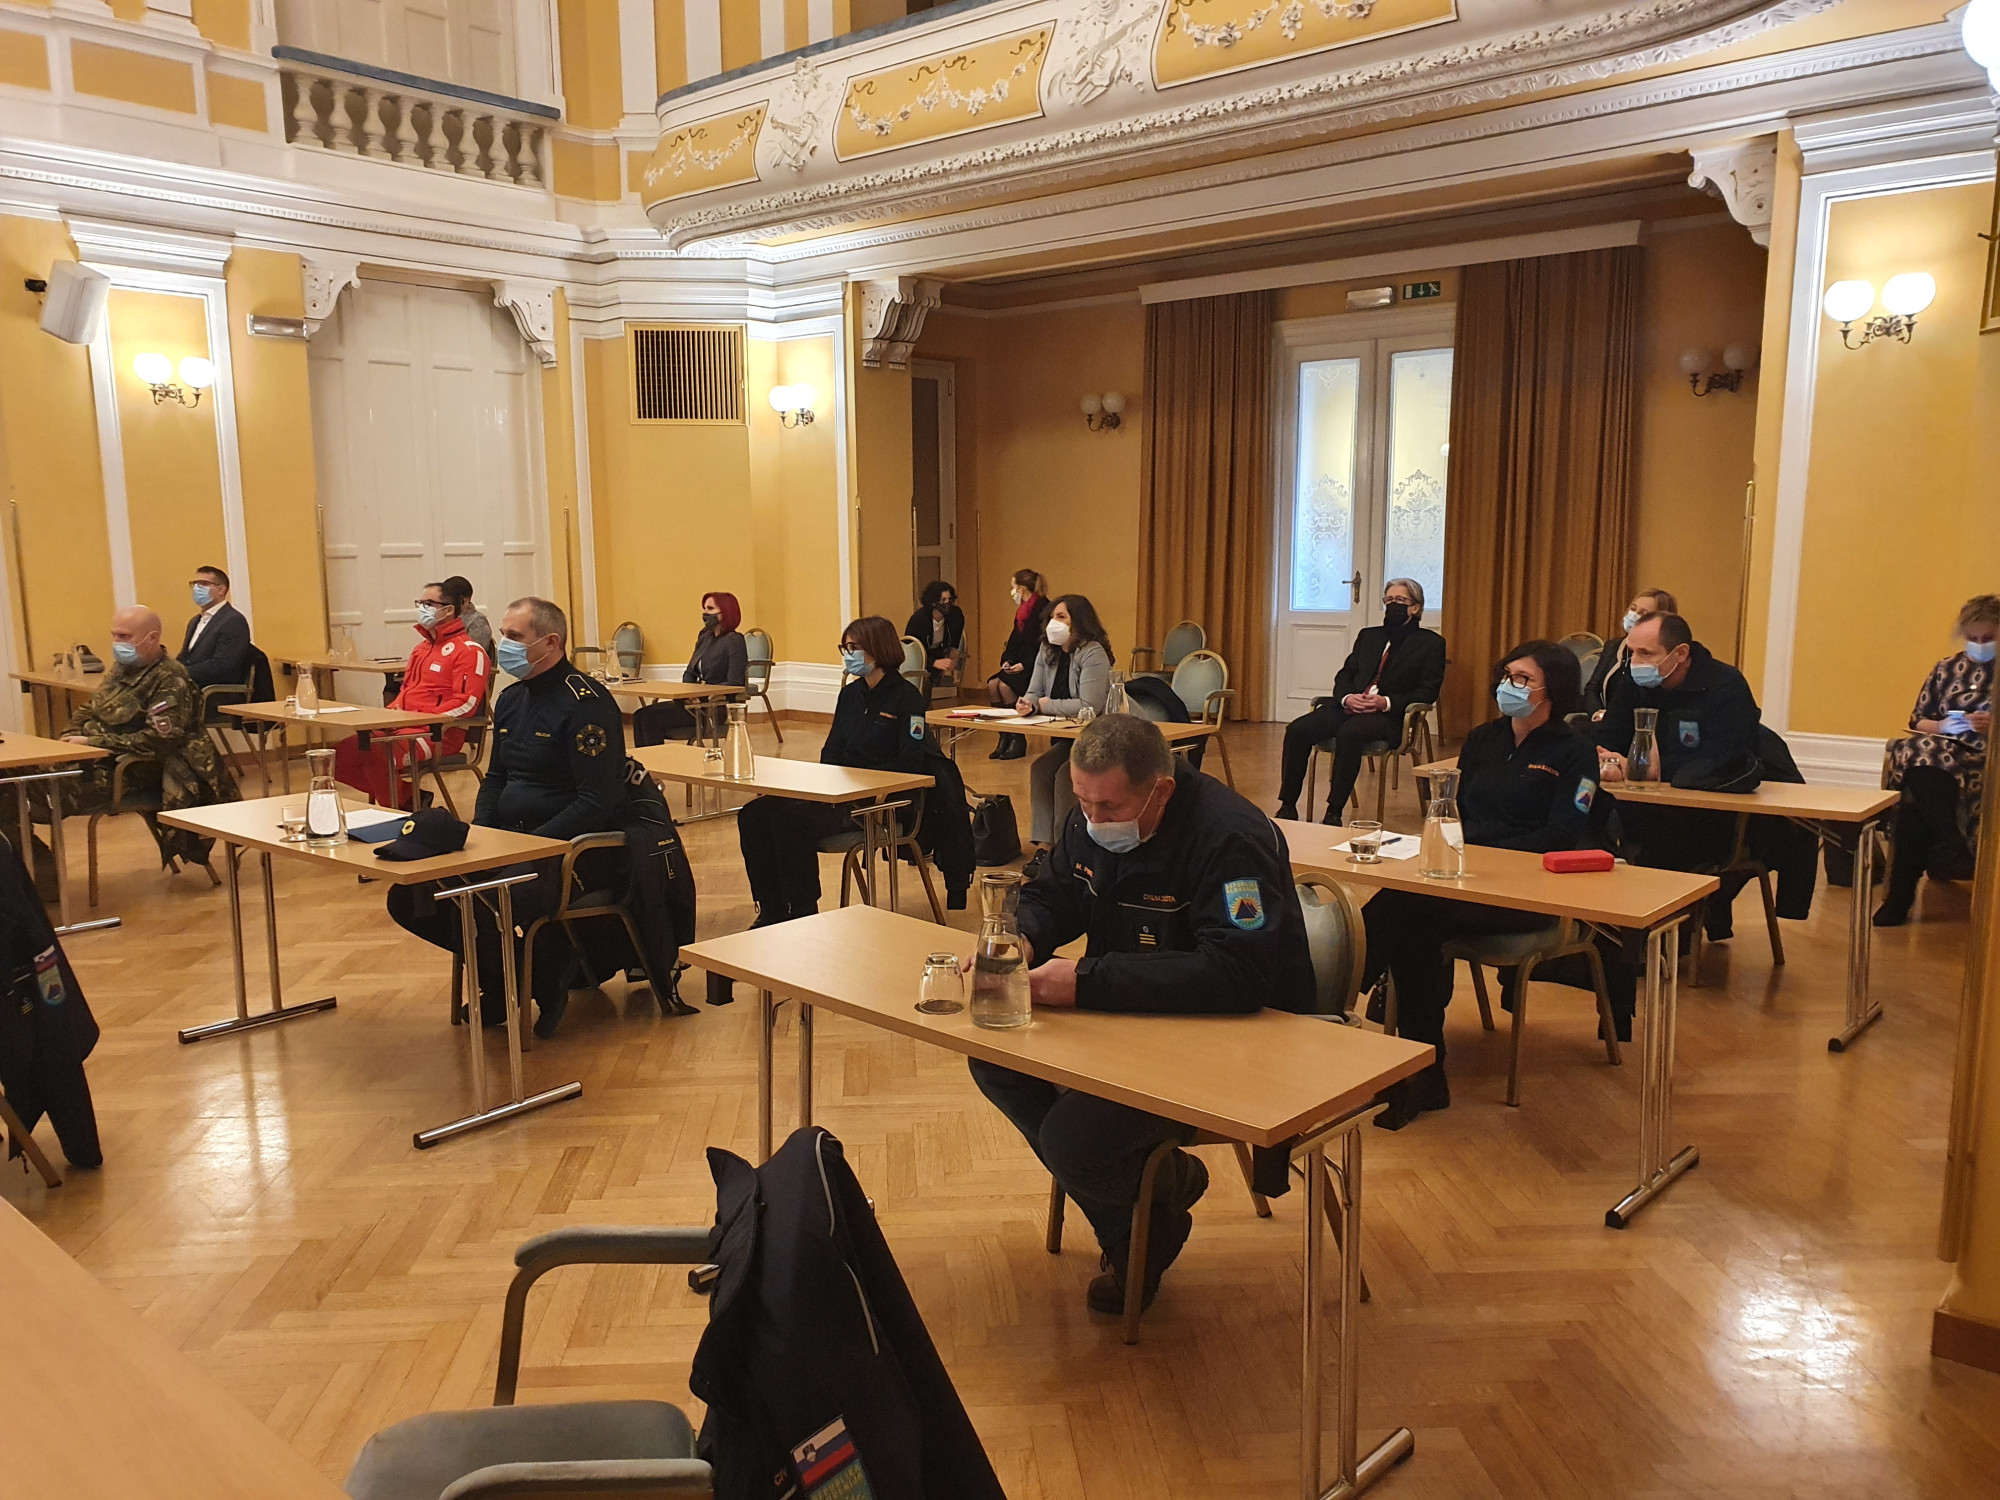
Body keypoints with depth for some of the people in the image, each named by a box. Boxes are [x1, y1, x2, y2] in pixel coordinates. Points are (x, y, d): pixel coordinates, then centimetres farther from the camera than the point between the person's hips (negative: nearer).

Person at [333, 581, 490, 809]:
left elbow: (466, 704, -16)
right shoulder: (422, 648, 23)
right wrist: (392, 712, 10)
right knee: (341, 755, -4)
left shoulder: (468, 650, -7)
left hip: (438, 733, -9)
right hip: (402, 727, 10)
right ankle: (406, 796, 1)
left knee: (377, 756, -32)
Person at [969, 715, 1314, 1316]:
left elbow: (1236, 973, -36)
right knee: (995, 1058, -8)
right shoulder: (1092, 820, -1)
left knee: (1072, 1140, -25)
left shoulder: (1229, 839, -27)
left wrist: (1088, 980, -38)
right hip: (1131, 1012, 9)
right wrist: (1020, 939, -13)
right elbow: (1049, 896, 14)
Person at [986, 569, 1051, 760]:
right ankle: (1004, 738, -10)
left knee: (1006, 685, -28)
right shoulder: (1022, 611, 17)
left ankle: (1018, 741, -17)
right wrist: (1007, 660, 3)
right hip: (1018, 664, 8)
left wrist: (1024, 665, -21)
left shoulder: (1043, 609, -11)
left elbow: (1042, 645, -16)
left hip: (1035, 666, -8)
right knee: (993, 684, -15)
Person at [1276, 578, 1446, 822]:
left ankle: (1334, 813, -33)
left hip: (1389, 716, -5)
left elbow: (1427, 692, 0)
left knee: (1349, 733, -38)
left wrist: (1386, 702, -15)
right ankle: (1287, 807, -18)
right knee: (1297, 730, -21)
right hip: (1349, 707, 5)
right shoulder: (1368, 636, 24)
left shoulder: (1430, 643, 9)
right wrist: (1347, 697, -6)